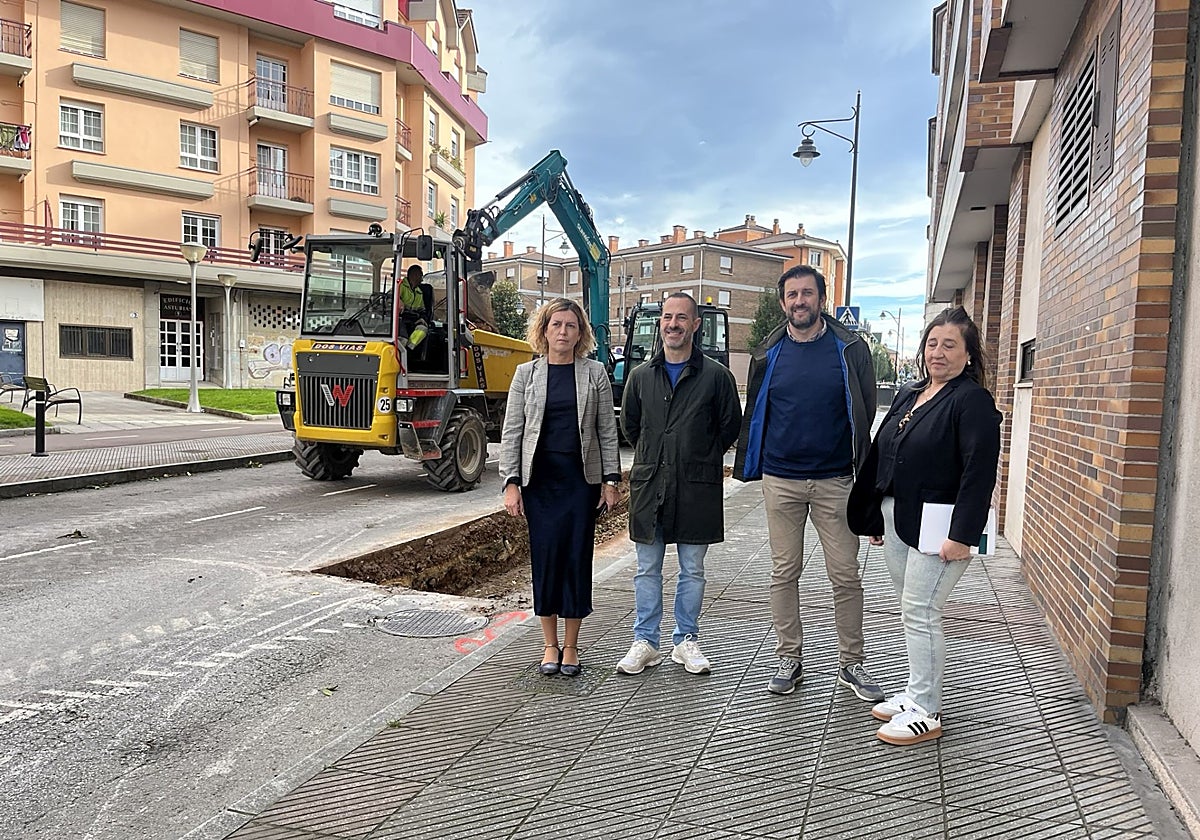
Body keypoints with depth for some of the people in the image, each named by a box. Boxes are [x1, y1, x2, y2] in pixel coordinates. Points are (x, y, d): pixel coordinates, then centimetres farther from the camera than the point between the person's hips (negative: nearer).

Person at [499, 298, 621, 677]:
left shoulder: (594, 373, 4)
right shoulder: (527, 373, 4)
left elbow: (607, 430, 5)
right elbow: (512, 431, 3)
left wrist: (611, 479, 0)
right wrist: (511, 483, -4)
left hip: (582, 478, 0)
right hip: (540, 479, 0)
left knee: (578, 556, 2)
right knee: (545, 556, 2)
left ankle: (571, 645, 17)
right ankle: (550, 644, 18)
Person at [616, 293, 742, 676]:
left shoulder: (716, 375, -2)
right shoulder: (641, 375, 7)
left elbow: (730, 426, 5)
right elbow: (629, 424, 17)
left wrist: (701, 461, 7)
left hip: (696, 487, -2)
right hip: (648, 486, 2)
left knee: (692, 570, 9)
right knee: (647, 569, 9)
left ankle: (686, 641, 23)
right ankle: (645, 642, 20)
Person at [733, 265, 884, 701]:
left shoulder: (849, 349, 0)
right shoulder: (768, 354, 5)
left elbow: (865, 413, 4)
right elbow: (753, 414, 11)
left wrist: (861, 469, 1)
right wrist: (749, 467, 8)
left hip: (834, 480, -1)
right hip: (780, 480, 2)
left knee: (846, 575, 4)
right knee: (784, 572, 8)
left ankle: (851, 663, 20)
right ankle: (789, 659, 21)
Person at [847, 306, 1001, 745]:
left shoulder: (972, 401, -11)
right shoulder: (908, 394, 14)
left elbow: (979, 472, -17)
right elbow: (880, 453, 18)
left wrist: (962, 536, -22)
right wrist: (874, 515, 17)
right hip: (896, 519, 8)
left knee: (920, 613, -4)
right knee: (912, 611, 16)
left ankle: (926, 712, 10)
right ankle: (918, 692, 31)